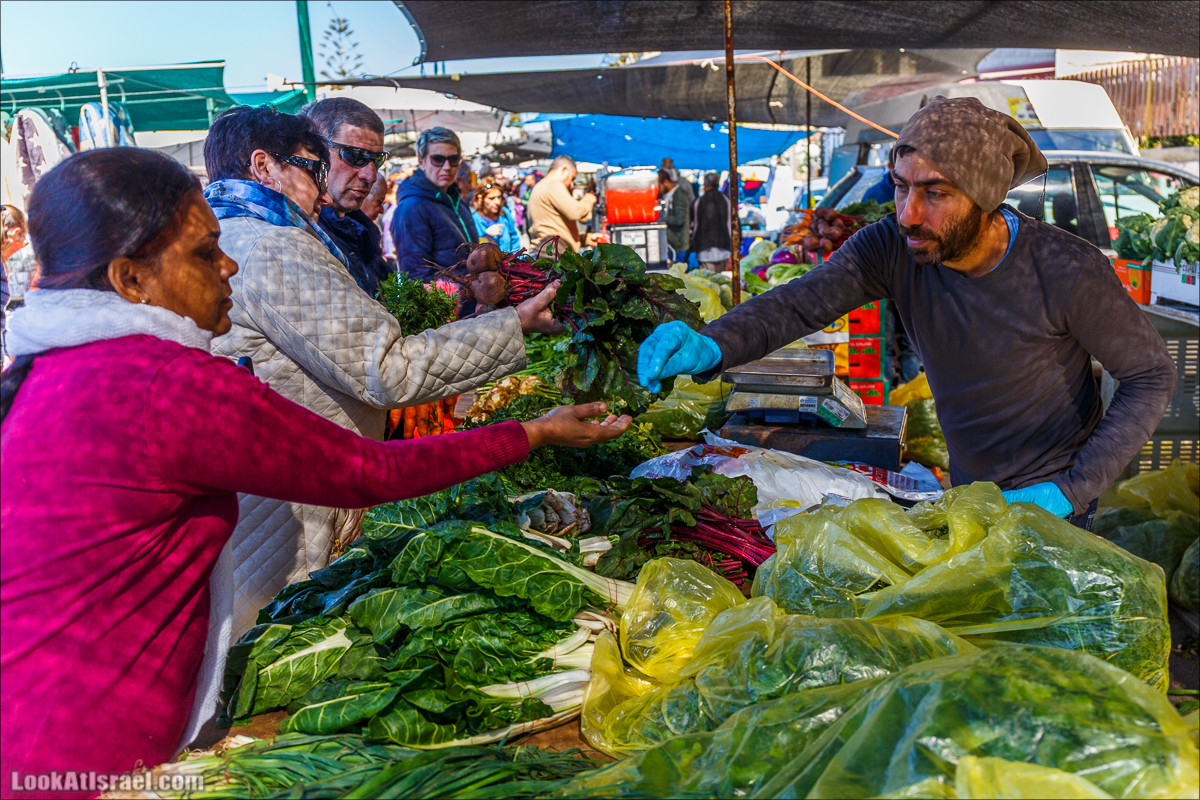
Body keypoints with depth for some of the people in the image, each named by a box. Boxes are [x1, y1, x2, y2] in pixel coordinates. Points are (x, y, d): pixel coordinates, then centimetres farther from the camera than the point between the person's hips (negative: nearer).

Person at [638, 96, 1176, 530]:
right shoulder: (893, 248, -18)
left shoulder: (1068, 272, -26)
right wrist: (711, 346, -50)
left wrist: (1071, 492, -22)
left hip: (1051, 498, -4)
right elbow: (799, 303, -29)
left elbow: (1152, 376, -15)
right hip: (967, 487, 4)